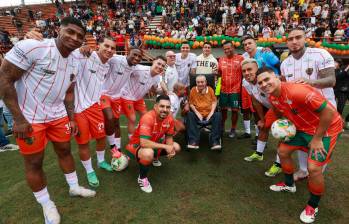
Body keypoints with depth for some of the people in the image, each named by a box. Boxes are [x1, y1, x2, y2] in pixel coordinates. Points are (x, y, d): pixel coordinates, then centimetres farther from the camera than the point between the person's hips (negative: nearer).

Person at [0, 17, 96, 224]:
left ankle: (74, 187, 41)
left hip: (58, 116, 6)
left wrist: (71, 119, 11)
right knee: (34, 163, 8)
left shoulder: (74, 61, 3)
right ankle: (47, 204, 29)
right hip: (29, 119, -6)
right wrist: (19, 119, -19)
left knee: (65, 151, 18)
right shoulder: (32, 47, -21)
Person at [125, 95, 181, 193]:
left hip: (154, 144, 7)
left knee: (176, 147, 4)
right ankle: (142, 178, -8)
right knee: (148, 153, -40)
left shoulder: (169, 118, -12)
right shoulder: (148, 118, -33)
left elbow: (169, 137, 2)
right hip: (136, 145, -7)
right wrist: (165, 146, -34)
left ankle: (154, 158, 26)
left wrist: (171, 148, -19)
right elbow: (143, 143, -40)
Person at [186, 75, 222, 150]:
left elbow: (214, 101, 9)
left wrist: (211, 112, -7)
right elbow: (191, 103, 4)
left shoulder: (210, 89, 7)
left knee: (218, 115, -29)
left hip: (209, 115, 1)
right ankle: (193, 141, -33)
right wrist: (197, 113, -10)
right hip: (198, 115, 0)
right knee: (189, 115, -31)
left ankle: (215, 142, -28)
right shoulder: (193, 90, 3)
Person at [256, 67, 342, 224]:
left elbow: (329, 111, -30)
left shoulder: (296, 90, -34)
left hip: (326, 128, -8)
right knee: (283, 151, 11)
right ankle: (289, 185, 36)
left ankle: (313, 206, 14)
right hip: (302, 128, 8)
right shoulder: (272, 98, -7)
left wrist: (317, 139, -22)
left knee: (313, 168, -14)